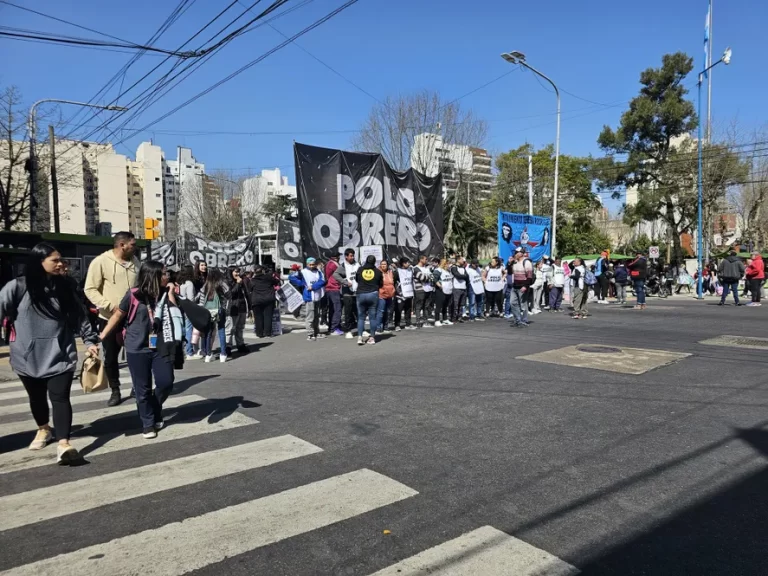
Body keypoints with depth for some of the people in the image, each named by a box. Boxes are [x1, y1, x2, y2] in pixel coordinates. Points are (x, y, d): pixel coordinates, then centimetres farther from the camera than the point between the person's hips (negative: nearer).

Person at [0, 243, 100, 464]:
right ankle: (43, 429, 44)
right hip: (28, 356, 0)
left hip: (59, 354, 1)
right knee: (37, 397, 19)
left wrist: (90, 340, 9)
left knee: (60, 398, -9)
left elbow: (80, 316, 10)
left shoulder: (65, 287, 4)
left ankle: (63, 444, -13)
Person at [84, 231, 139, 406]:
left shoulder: (134, 261, 4)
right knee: (111, 357, 8)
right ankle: (115, 391, 23)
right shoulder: (100, 262, -12)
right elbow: (90, 289, -13)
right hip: (110, 319, -4)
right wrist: (110, 306, -23)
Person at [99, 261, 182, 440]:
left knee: (166, 382, 0)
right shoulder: (134, 295, -9)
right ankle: (148, 423, 21)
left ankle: (155, 412, 28)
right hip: (137, 349, -3)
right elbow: (118, 315, 0)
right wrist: (101, 336, 2)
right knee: (143, 389, 5)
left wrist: (171, 294, -10)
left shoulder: (165, 294, 2)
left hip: (160, 347, 3)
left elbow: (175, 316, -6)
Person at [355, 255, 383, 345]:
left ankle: (359, 337, 1)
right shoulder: (378, 271, -2)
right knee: (372, 317, 6)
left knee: (361, 317, 9)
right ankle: (372, 337, 8)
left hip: (361, 294, 1)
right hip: (373, 294, -1)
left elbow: (356, 280, 13)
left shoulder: (359, 269, -1)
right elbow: (381, 284, 8)